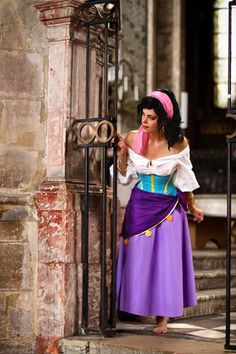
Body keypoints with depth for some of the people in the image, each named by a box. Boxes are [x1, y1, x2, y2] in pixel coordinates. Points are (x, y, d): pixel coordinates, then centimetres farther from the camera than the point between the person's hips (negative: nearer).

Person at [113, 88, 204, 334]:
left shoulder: (178, 143, -13)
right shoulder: (133, 138, -8)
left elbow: (185, 179, 1)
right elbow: (125, 176, 3)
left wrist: (192, 207, 10)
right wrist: (122, 153, -14)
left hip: (168, 209, -2)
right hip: (140, 206, 2)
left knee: (165, 259, -1)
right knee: (138, 257, 5)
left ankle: (163, 316, 8)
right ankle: (137, 307, 17)